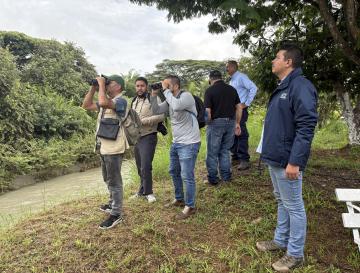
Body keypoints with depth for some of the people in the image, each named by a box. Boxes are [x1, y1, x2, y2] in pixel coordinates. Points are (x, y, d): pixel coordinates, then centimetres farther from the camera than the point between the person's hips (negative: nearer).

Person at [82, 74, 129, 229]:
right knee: (108, 180, 22)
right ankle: (113, 204, 40)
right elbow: (86, 105, 17)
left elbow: (103, 102, -32)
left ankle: (116, 214, 10)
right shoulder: (106, 101, 15)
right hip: (104, 147, 10)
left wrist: (101, 84, -18)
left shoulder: (121, 101, -14)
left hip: (114, 149, -10)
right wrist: (93, 87, 9)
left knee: (114, 181, -1)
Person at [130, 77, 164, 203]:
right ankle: (143, 190, 27)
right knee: (140, 167, 13)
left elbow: (160, 116, -21)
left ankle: (148, 192, 10)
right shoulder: (134, 101, 15)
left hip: (148, 137, -7)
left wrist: (142, 121, -21)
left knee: (145, 167, -8)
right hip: (136, 137, 7)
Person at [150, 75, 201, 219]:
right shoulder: (170, 99, 8)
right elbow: (156, 110, 7)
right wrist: (154, 94, -4)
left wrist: (165, 90, -24)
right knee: (174, 172, 20)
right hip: (176, 142, 9)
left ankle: (190, 206, 13)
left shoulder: (186, 96, -16)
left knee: (187, 176, -3)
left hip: (189, 144, -9)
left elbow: (176, 106, -36)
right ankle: (179, 199, 38)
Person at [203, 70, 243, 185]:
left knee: (213, 152, 7)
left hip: (216, 123, -5)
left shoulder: (210, 90, -8)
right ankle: (226, 176, 23)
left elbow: (208, 111, -14)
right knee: (225, 150, 18)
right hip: (230, 122, 5)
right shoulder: (232, 89, 7)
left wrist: (209, 123, 3)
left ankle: (213, 178, 15)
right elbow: (239, 107, 8)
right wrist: (237, 123, 15)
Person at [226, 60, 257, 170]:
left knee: (242, 134, -7)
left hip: (240, 110, -9)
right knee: (233, 134, 11)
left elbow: (253, 88, -17)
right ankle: (235, 157, 20)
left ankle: (244, 160, -2)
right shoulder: (231, 80, 18)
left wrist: (246, 103, -16)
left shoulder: (241, 77, -7)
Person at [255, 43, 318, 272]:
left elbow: (306, 127, -23)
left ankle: (295, 254, 21)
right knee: (282, 202, 20)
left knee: (294, 206, 5)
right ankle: (281, 240, 37)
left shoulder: (301, 86, -16)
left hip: (287, 161, -9)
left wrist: (295, 161, -25)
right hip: (275, 158, 9)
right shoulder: (282, 88, 14)